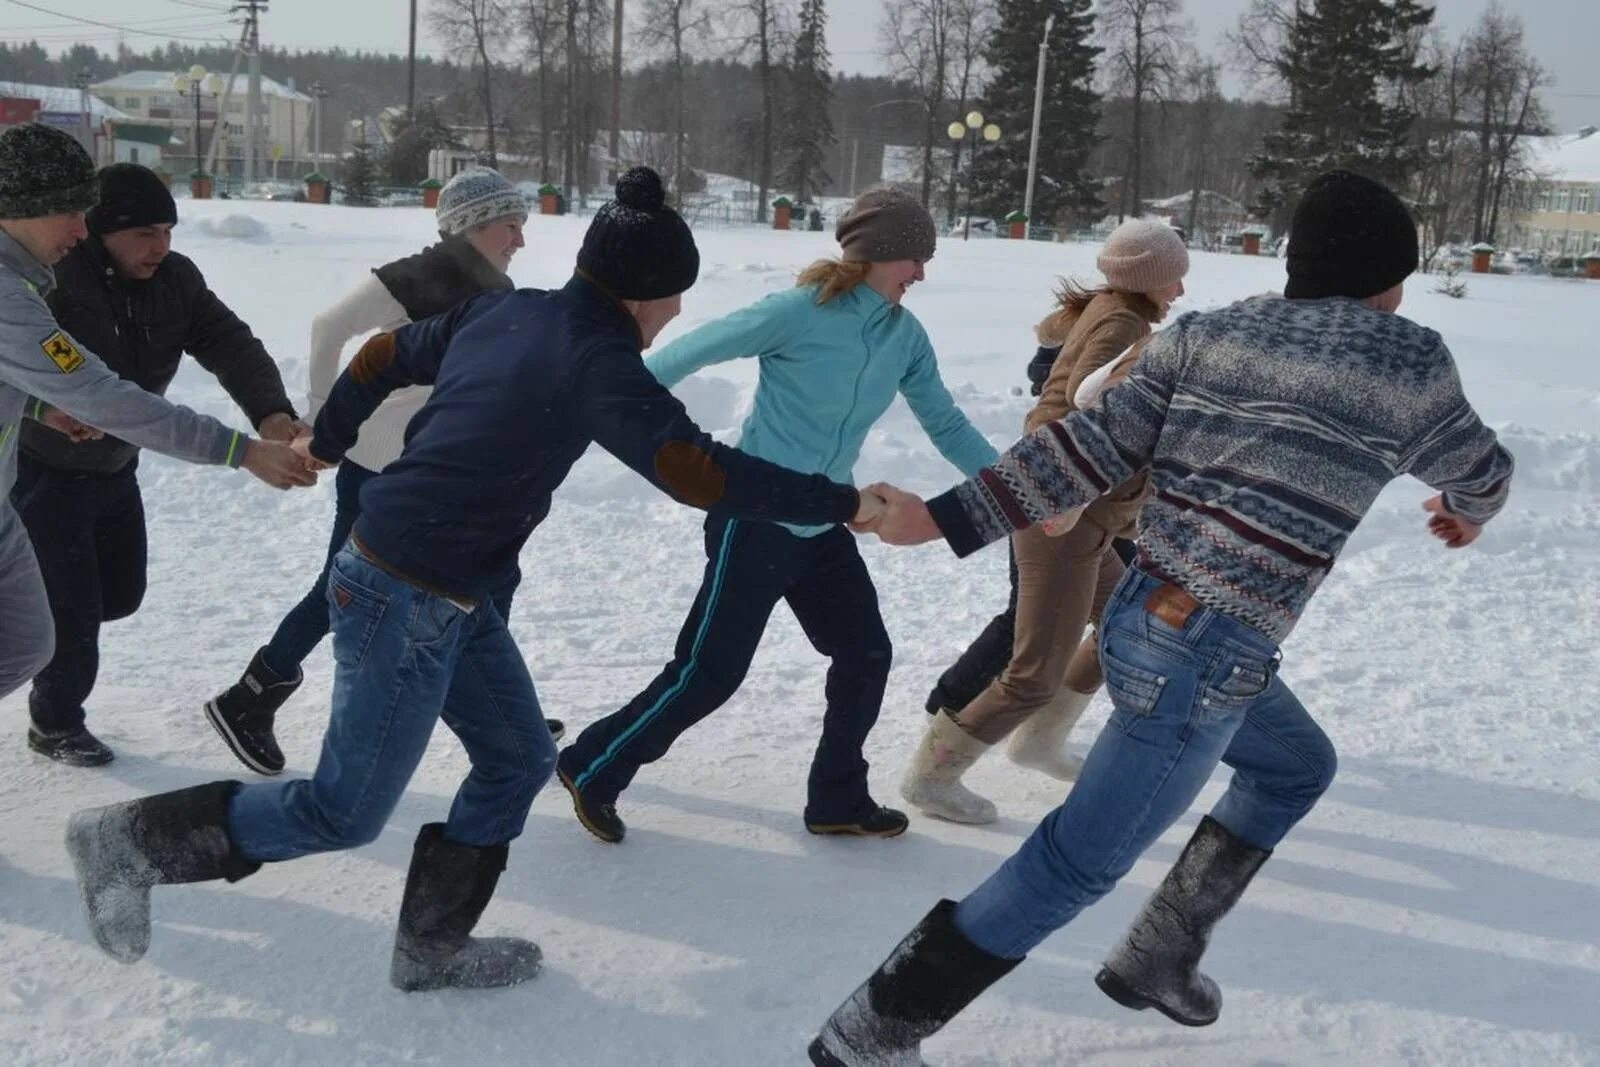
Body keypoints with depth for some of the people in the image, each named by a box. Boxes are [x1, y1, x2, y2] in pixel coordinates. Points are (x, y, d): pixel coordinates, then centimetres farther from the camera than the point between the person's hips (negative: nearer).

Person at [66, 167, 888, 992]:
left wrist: (326, 441, 33)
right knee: (346, 812, 6)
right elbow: (698, 472, -29)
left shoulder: (501, 309, 5)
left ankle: (431, 947, 27)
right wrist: (843, 504, -23)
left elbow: (382, 357, 16)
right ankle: (134, 840, 17)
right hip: (407, 604, -9)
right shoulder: (598, 362, -20)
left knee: (517, 756, 16)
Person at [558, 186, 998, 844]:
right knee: (710, 671, -3)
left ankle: (837, 801, 27)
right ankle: (592, 771, 16)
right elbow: (692, 352, -13)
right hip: (756, 519, -7)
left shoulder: (906, 336, 1)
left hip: (824, 527, 8)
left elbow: (946, 425, 10)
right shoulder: (801, 312, -20)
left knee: (866, 655, 10)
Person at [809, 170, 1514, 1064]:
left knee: (1299, 765, 29)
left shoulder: (1204, 333, 10)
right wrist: (1469, 512, 40)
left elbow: (1094, 447, 1)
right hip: (1210, 653, -8)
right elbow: (1477, 467, 17)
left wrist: (947, 519, 1)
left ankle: (1160, 955, 34)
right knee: (1079, 864, 0)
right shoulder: (1410, 360, -2)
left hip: (1145, 617, 8)